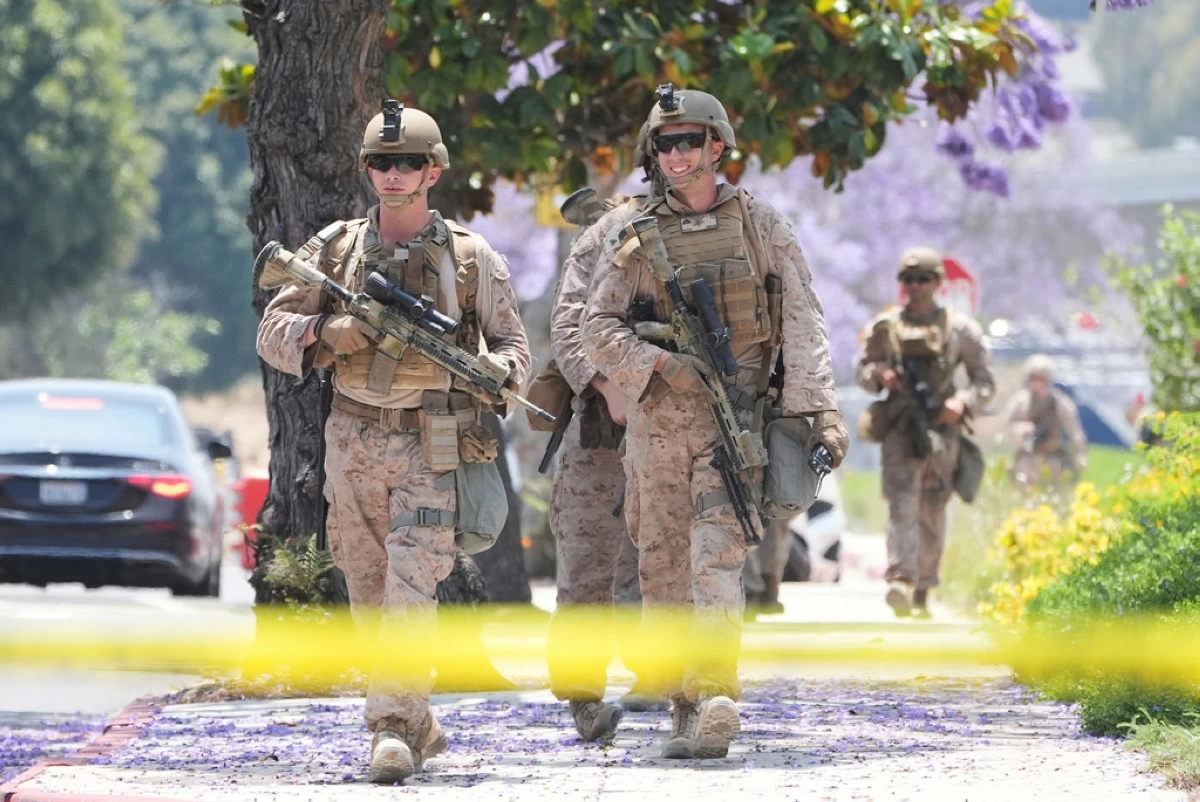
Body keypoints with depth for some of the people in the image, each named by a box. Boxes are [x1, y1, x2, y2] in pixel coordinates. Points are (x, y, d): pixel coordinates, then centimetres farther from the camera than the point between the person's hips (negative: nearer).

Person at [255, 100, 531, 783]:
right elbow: (274, 332, 4)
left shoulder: (472, 257, 2)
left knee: (411, 589, -15)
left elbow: (513, 342, 6)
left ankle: (393, 729, -19)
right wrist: (329, 334, -16)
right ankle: (421, 724, 23)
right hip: (353, 443, 3)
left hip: (432, 448, -3)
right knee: (369, 593, 9)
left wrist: (496, 374, -18)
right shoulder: (336, 249, 6)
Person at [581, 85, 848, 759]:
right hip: (658, 420, 3)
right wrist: (663, 364, -12)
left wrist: (820, 408, -8)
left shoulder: (762, 227, 6)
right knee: (663, 565, 5)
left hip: (737, 416, -3)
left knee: (718, 554, -18)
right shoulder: (634, 239, 10)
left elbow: (803, 323, 3)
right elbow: (599, 326, 5)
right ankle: (683, 705, 13)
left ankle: (717, 701, -27)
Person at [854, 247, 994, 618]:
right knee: (903, 504, -18)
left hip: (941, 431, 1)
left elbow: (985, 382, 8)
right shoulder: (883, 328, 7)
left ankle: (923, 590, 22)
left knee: (932, 516, 9)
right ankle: (901, 583, -30)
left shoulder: (960, 329, 5)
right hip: (899, 430, -1)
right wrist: (879, 375, -7)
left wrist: (963, 403, -11)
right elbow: (862, 371, 16)